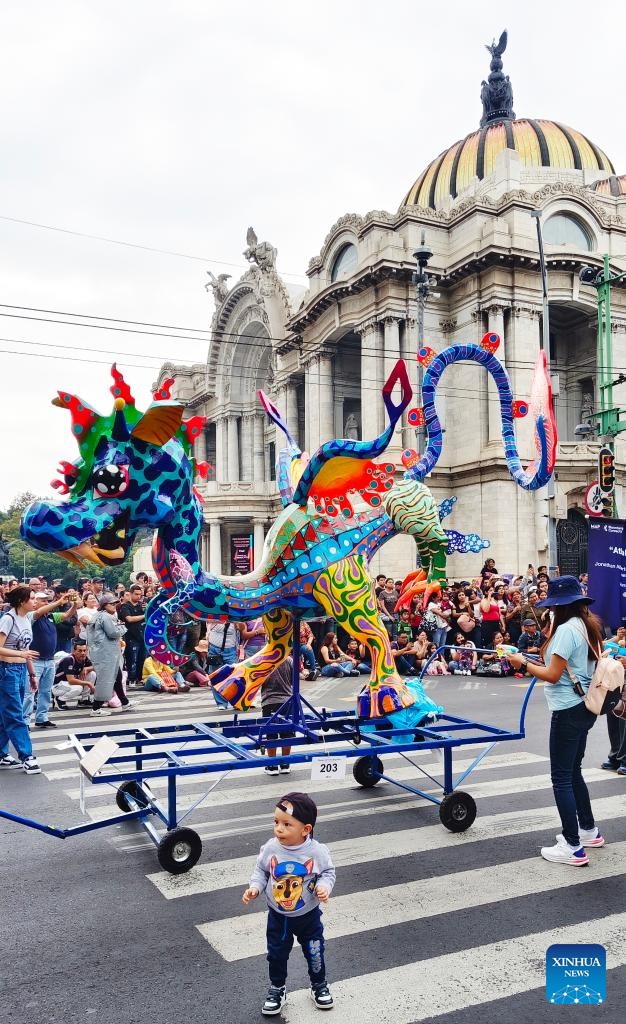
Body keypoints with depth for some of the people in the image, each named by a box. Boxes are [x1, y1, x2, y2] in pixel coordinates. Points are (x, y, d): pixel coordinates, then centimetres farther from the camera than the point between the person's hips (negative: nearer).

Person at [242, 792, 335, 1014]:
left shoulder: (317, 851, -24)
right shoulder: (270, 849, -19)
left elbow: (328, 873, -8)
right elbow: (261, 871, -3)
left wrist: (323, 887, -27)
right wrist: (255, 888, -19)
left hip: (308, 915, -1)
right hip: (277, 915, 1)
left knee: (314, 953, 17)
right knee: (276, 954, 17)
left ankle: (319, 985, 43)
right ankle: (277, 989, 41)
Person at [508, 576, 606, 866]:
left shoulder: (566, 629, -19)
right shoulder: (588, 626, 9)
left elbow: (553, 675, -20)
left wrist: (523, 662, -9)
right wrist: (548, 658, 15)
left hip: (568, 711, -10)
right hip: (585, 708, 10)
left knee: (561, 778, -2)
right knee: (573, 772, 22)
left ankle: (574, 848, 3)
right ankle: (589, 831, 34)